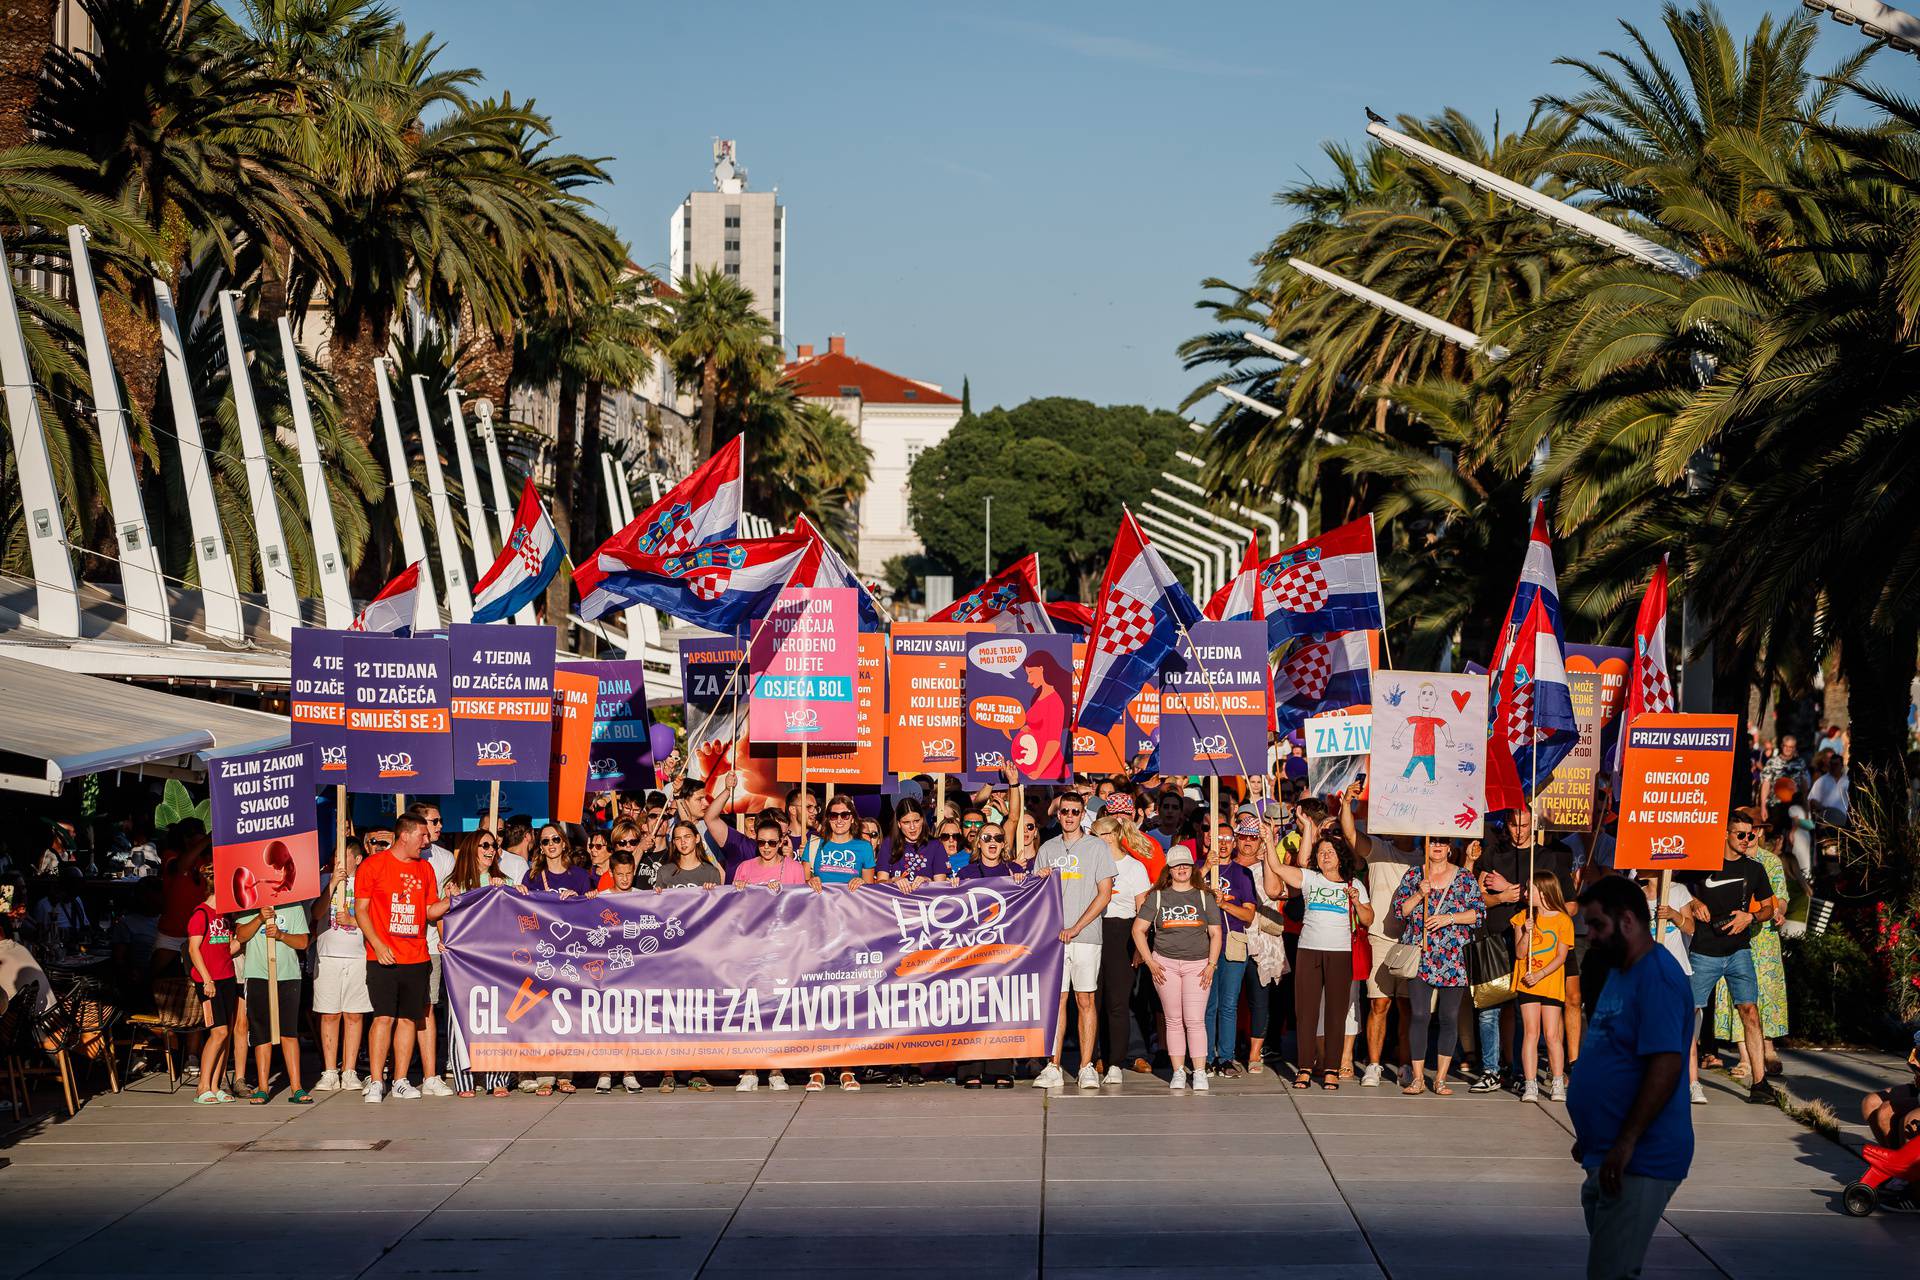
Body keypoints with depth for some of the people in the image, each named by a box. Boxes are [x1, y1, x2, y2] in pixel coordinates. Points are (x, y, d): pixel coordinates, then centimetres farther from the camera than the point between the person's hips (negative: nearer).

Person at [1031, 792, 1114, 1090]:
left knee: (1085, 1000, -3)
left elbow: (1105, 893, -2)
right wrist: (1040, 880, -5)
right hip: (1054, 934, 3)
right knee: (1057, 999, -1)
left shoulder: (1097, 847, 4)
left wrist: (1076, 928, -9)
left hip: (1086, 935, -2)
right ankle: (1053, 1068, -1)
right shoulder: (1048, 849, 15)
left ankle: (1086, 1067, 0)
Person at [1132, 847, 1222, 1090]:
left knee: (1195, 1020, -8)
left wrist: (1212, 964, -3)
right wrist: (1150, 962, -3)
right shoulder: (1157, 897, 6)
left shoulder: (1204, 897, 8)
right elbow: (1138, 929, 5)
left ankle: (1199, 1073, -6)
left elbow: (1215, 934, 8)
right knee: (1174, 1020, 3)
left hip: (1197, 963, -1)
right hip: (1165, 963, 1)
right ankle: (1178, 1072, 8)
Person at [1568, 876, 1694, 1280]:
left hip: (1638, 1163, -10)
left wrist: (1626, 1143, -25)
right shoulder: (1620, 972, 15)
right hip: (1608, 1157, 10)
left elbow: (1665, 1065, -24)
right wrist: (1590, 1138, 23)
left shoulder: (1657, 978, -17)